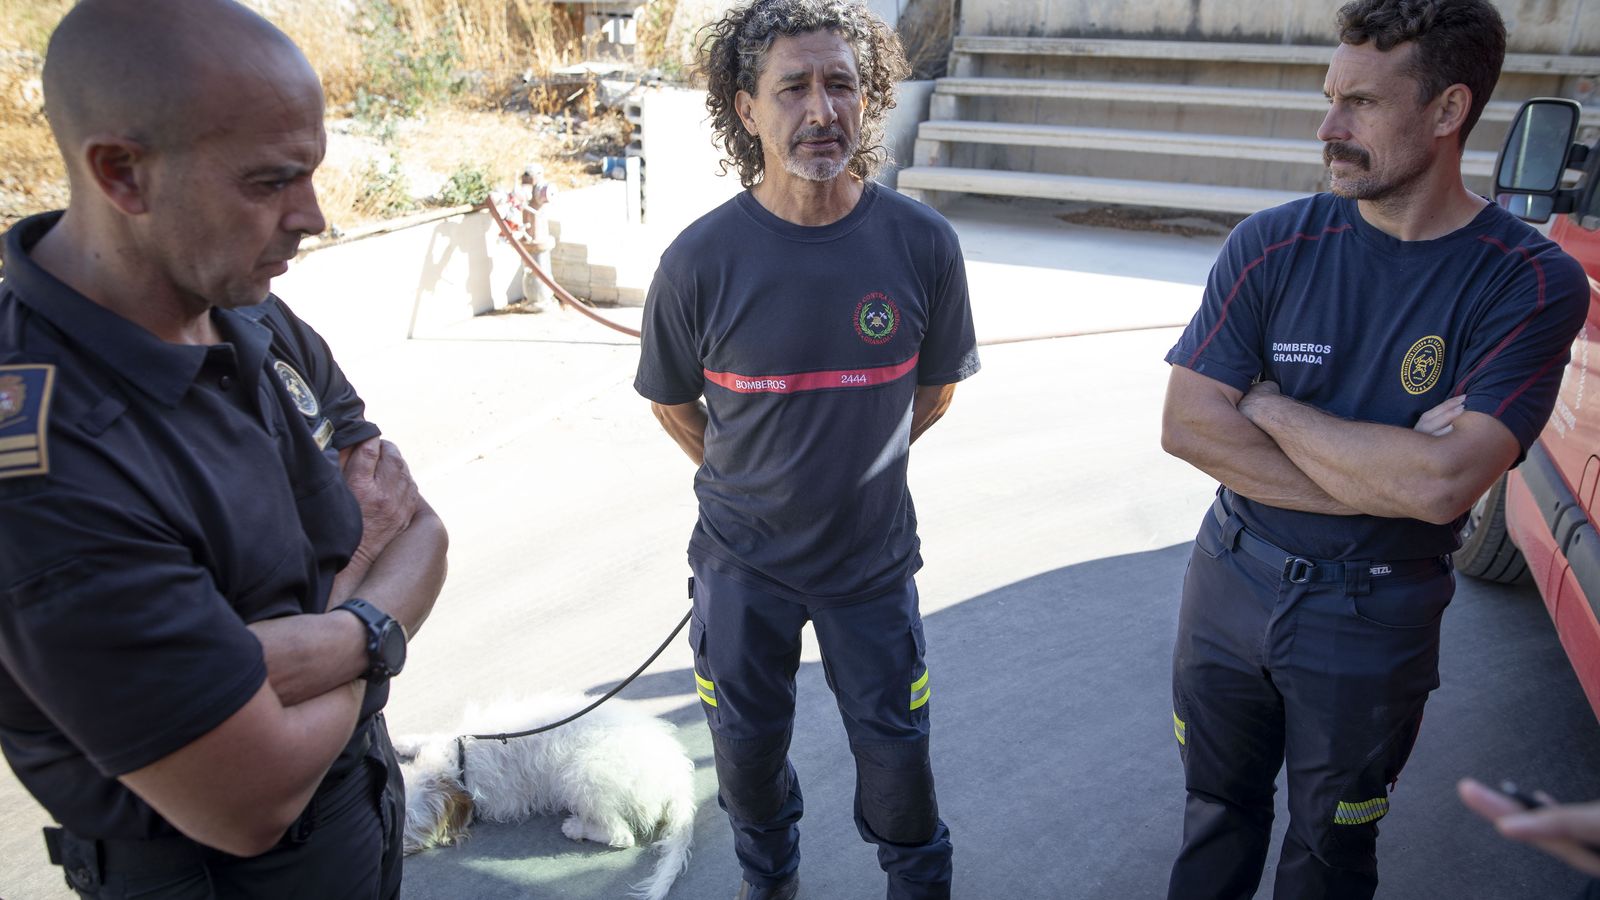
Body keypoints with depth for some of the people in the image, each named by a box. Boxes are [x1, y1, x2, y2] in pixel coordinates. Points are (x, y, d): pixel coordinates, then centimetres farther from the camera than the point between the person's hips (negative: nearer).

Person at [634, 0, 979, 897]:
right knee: (748, 741, 19)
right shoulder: (701, 259, -18)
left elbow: (934, 389, 2)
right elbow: (674, 404, 0)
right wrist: (750, 484, 8)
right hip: (744, 559, 0)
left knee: (896, 743, 15)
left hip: (874, 551, 0)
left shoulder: (924, 243, -15)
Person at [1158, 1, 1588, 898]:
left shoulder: (1534, 284, -14)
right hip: (1230, 585, 2)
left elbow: (1442, 485, -26)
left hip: (1372, 621, -2)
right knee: (1218, 819, 21)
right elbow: (1186, 425, -15)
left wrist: (1267, 404, -17)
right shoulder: (1273, 245, -8)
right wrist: (1384, 478, -19)